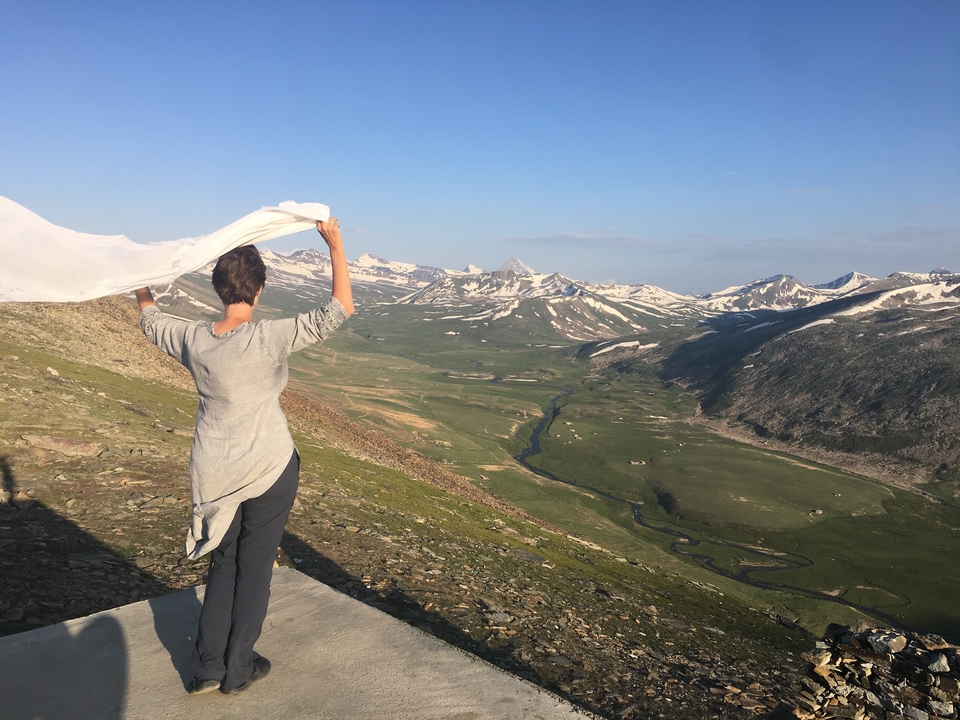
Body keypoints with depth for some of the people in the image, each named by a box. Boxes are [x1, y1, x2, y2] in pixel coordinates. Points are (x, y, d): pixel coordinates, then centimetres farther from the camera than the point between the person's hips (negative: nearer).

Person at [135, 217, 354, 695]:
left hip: (213, 473, 4)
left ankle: (207, 668, 27)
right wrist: (334, 244, -17)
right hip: (268, 469, -4)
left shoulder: (193, 339, -7)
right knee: (255, 566, 13)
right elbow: (340, 309, -23)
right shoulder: (269, 339, -22)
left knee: (222, 563, 21)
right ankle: (238, 670, 27)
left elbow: (151, 322, 16)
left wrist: (142, 289, 35)